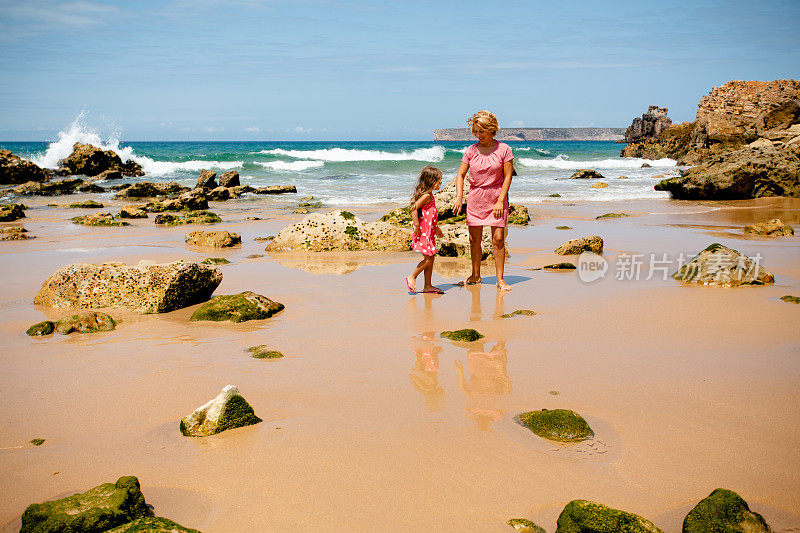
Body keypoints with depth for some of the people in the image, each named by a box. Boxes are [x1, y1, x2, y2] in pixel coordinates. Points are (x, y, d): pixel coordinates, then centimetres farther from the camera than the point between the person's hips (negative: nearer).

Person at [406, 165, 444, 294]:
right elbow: (414, 208, -24)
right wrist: (417, 226, -23)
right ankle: (412, 278, 5)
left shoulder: (429, 195, 16)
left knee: (430, 258, 10)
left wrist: (435, 228, 29)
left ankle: (428, 286, 14)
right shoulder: (426, 195, -15)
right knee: (428, 258, -8)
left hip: (429, 231, 10)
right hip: (423, 232, -10)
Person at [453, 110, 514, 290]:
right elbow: (460, 175, 4)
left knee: (498, 239, -6)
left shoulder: (503, 149, -4)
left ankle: (500, 279, 0)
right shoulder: (471, 151, 2)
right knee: (474, 239, 5)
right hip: (475, 197, 2)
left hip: (497, 197, -2)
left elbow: (508, 177, -5)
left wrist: (500, 201, -12)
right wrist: (459, 197, -11)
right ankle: (475, 275, 20)